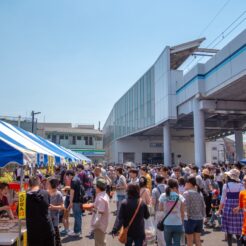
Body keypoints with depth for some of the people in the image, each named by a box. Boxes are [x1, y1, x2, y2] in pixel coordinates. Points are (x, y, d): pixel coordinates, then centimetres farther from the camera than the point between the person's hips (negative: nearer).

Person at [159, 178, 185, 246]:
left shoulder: (163, 196, -4)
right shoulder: (180, 197, -5)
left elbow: (161, 208, 4)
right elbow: (182, 211, -1)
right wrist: (182, 220, 12)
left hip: (167, 224, 1)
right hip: (178, 224, -1)